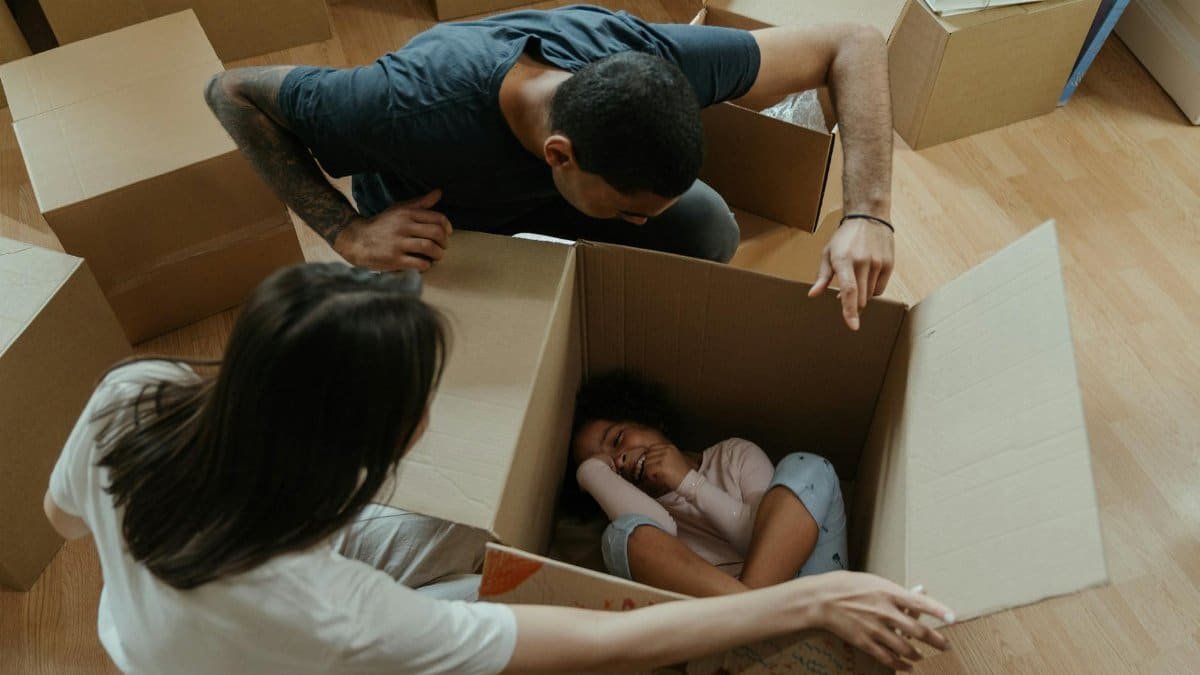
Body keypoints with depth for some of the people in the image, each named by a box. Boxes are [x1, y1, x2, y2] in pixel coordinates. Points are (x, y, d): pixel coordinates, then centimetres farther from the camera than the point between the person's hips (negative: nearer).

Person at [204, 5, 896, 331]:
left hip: (543, 184, 3)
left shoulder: (647, 60, -36)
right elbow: (230, 91, -28)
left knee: (707, 230, -19)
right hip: (424, 220, -2)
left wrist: (868, 214, -40)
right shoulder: (416, 110, -44)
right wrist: (347, 231, -39)